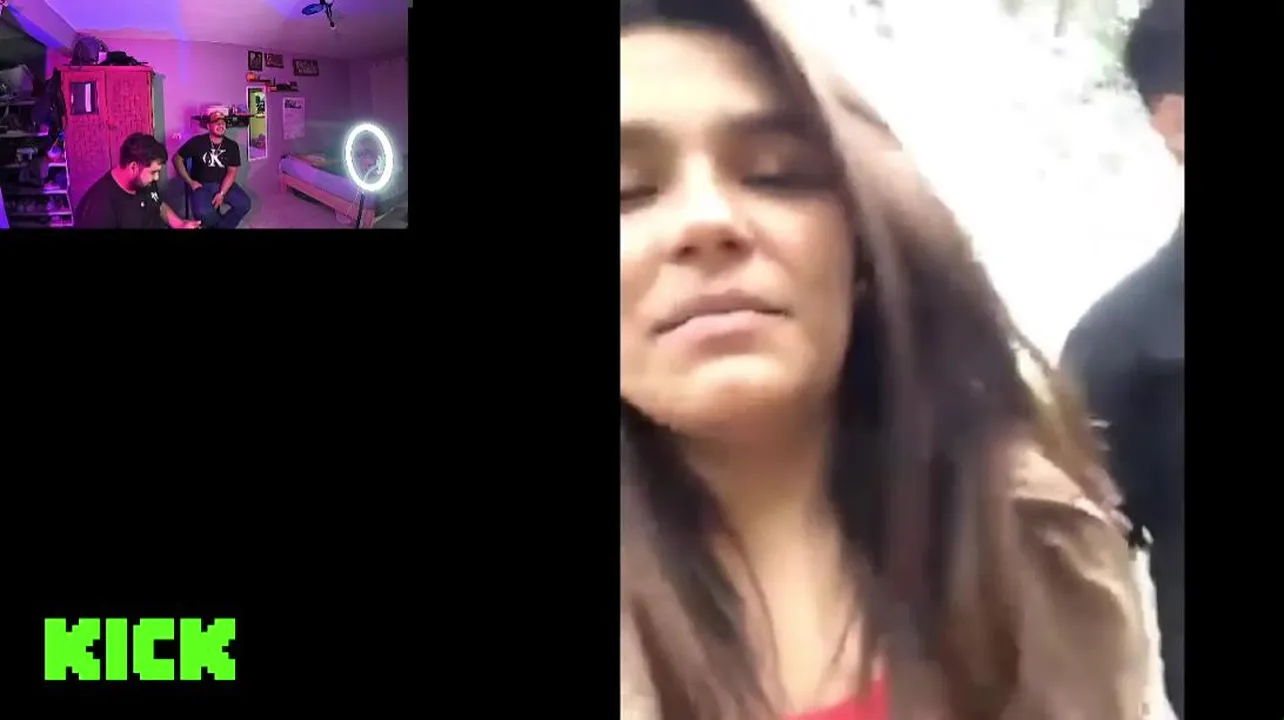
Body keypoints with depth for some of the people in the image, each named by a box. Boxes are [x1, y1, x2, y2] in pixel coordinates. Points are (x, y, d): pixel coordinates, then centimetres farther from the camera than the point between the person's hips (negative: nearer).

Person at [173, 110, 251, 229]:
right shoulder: (197, 142, -6)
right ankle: (224, 224, 3)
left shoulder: (232, 146, 1)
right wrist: (190, 181, -6)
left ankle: (220, 226, 3)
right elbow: (177, 159, 1)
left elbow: (231, 172, -3)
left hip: (224, 184, 3)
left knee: (244, 204, -22)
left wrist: (222, 193, -16)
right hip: (202, 185, -3)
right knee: (203, 212, -32)